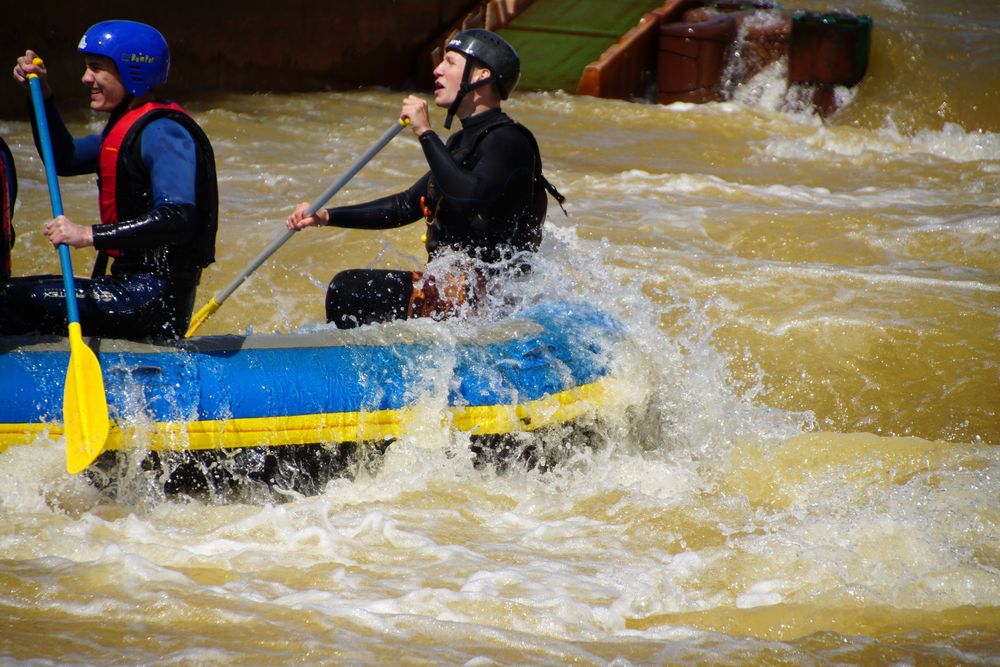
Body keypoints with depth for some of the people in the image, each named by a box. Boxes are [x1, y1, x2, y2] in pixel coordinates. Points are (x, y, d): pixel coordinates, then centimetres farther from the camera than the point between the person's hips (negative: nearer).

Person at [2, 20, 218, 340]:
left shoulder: (162, 132, -15)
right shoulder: (126, 127, 18)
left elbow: (177, 219, -28)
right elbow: (64, 159, 28)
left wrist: (90, 235, -31)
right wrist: (42, 95, 17)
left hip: (153, 298, -11)